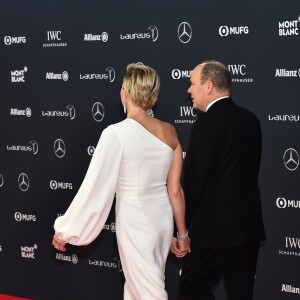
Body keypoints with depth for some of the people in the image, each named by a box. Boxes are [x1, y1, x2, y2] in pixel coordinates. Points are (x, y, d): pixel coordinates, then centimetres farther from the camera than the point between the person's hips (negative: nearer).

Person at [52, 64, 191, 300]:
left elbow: (95, 189, -17)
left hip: (135, 224, -6)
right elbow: (175, 190, 2)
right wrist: (183, 233, 13)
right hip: (163, 220, 6)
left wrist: (66, 230, -7)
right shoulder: (169, 132, -2)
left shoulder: (116, 134, -20)